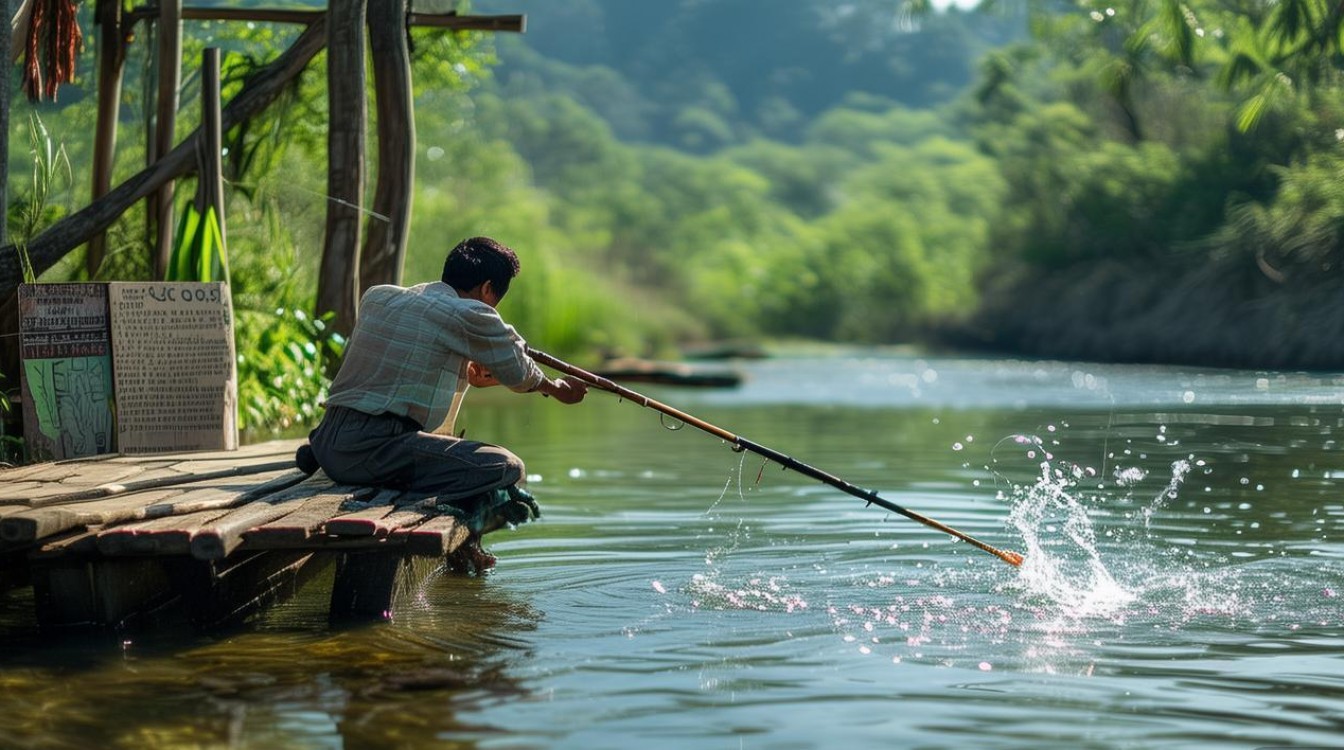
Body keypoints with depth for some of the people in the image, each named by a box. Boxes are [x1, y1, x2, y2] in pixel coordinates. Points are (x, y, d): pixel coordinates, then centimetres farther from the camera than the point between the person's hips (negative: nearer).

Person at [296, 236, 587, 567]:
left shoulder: (376, 296, 18)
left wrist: (465, 373, 43)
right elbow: (520, 376, 12)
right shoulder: (470, 316, -3)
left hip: (327, 443, 8)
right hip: (373, 449, -8)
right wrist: (556, 388, 32)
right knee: (506, 468, -12)